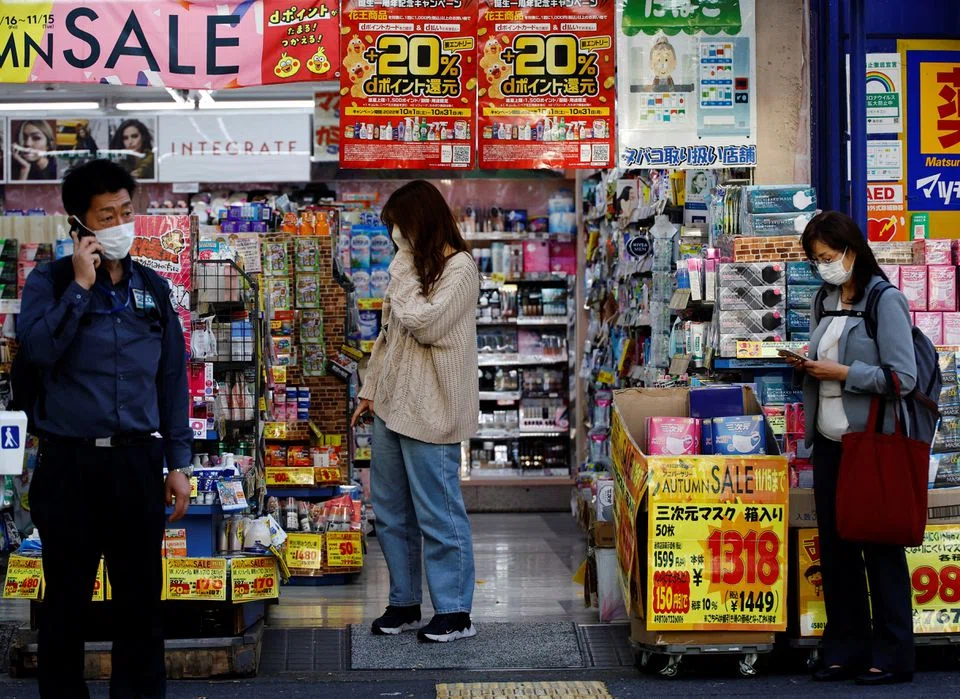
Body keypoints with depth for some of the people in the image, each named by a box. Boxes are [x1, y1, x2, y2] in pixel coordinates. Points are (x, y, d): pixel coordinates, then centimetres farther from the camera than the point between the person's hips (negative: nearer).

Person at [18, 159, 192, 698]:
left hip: (137, 459, 3)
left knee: (142, 595, 8)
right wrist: (81, 286, -16)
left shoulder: (152, 288, 9)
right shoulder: (50, 282, 0)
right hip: (70, 461, -2)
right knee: (67, 598, 7)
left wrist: (178, 462, 7)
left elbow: (173, 378, 10)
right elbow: (38, 348, -18)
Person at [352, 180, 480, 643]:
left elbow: (424, 325, -20)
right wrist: (371, 388, 17)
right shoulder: (410, 268, 16)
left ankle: (454, 612, 4)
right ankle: (404, 603, 22)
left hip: (430, 412, -9)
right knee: (391, 513, 12)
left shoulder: (459, 268, -9)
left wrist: (404, 274, -10)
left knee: (438, 514, -4)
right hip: (391, 406, 9)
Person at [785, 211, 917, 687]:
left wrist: (841, 373, -18)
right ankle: (846, 651, 20)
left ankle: (892, 657, 11)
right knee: (835, 547, 10)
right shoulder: (828, 300, 12)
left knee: (880, 549, 1)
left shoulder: (885, 300, -11)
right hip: (829, 441, 7)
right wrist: (807, 367, -1)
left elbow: (904, 378, -16)